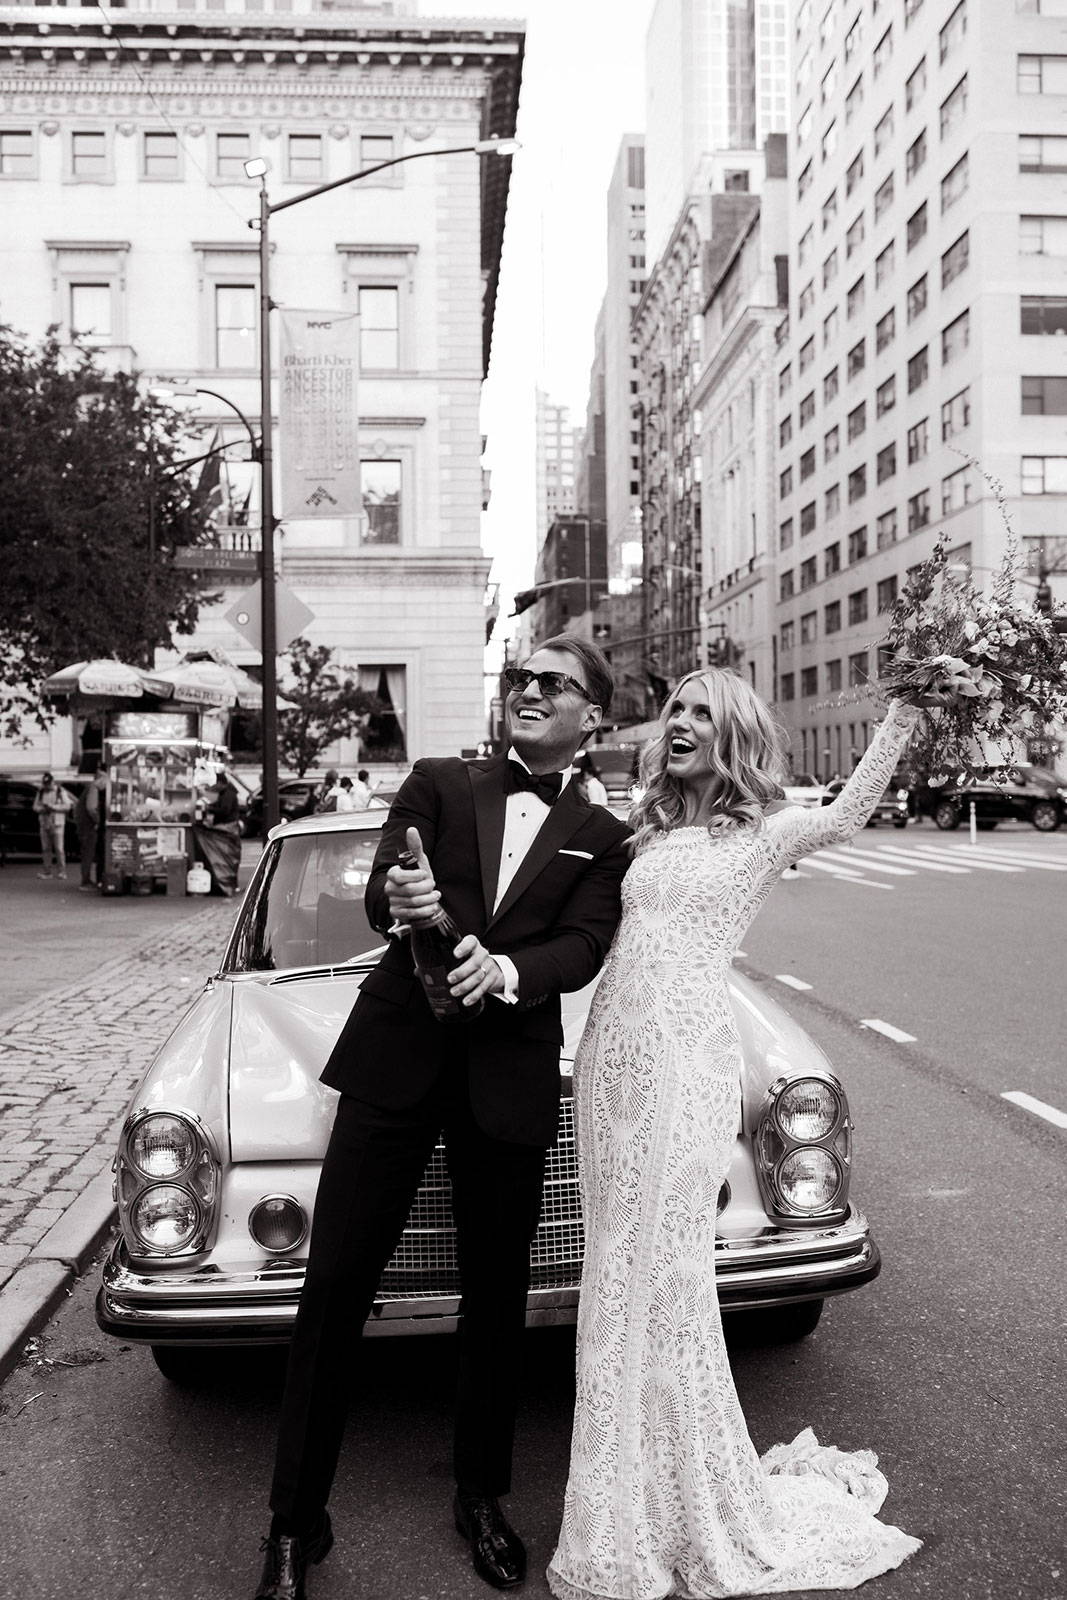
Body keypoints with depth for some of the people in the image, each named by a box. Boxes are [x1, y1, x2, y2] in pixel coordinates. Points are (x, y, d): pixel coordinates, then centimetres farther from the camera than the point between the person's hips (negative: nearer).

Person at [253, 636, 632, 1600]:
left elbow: (583, 950, -5)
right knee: (334, 1287, 1)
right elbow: (381, 896, -4)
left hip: (511, 1079, 1)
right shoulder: (438, 785, 9)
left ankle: (482, 1501, 32)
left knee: (496, 1297, 11)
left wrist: (504, 968, -25)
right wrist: (400, 899, -28)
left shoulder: (601, 838, 10)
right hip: (395, 1058, 0)